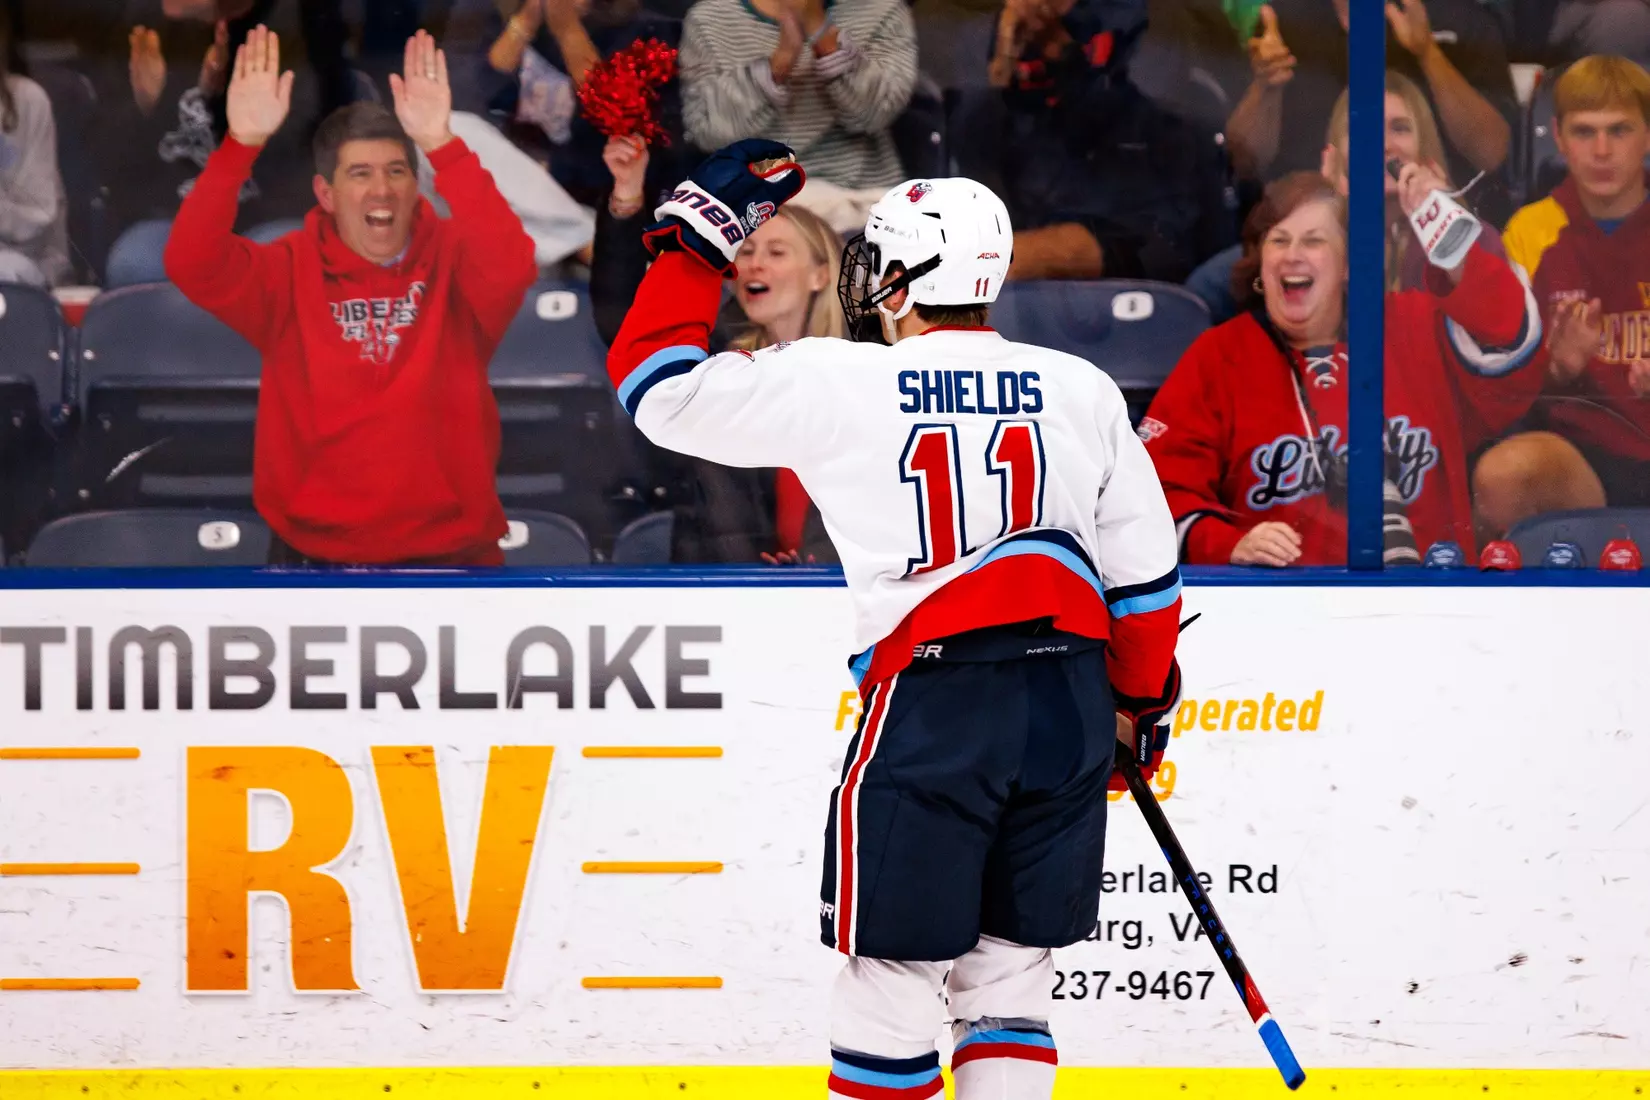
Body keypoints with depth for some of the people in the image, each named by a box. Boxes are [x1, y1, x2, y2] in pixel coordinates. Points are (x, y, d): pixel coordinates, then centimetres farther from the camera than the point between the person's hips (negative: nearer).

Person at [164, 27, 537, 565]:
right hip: (315, 556, 1)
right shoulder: (292, 271, -3)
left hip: (447, 553, -1)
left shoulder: (453, 259, -4)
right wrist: (242, 144, -29)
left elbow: (511, 267, -26)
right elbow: (191, 265, -18)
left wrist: (441, 144, -35)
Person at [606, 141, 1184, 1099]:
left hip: (931, 710, -4)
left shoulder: (838, 386, -4)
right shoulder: (1082, 391, 6)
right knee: (1010, 968, 12)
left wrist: (697, 237, 11)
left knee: (895, 969, 6)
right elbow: (1145, 574, 11)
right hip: (1069, 705, 4)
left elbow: (661, 389, 3)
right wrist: (1143, 698, 25)